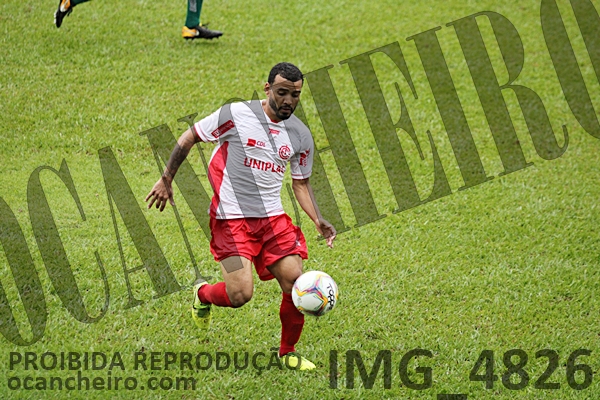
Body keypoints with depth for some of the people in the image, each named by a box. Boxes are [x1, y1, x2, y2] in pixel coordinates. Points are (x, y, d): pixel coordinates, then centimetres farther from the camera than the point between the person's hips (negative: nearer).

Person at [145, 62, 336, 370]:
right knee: (240, 295, -15)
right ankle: (203, 293, 22)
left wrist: (318, 221, 1)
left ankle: (288, 352, 16)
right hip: (231, 218, -5)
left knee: (296, 284, -7)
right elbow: (189, 137, 1)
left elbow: (300, 183, 16)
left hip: (273, 217, 5)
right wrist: (166, 179, 2)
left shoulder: (301, 136, 5)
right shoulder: (236, 115, -10)